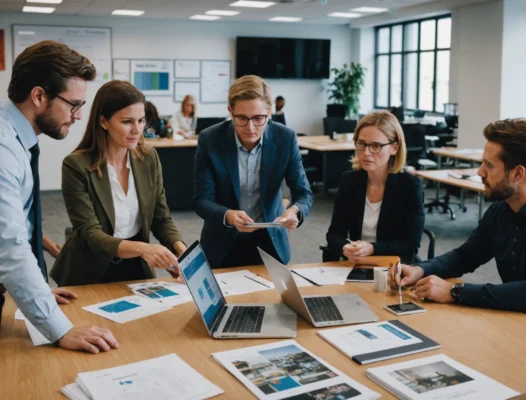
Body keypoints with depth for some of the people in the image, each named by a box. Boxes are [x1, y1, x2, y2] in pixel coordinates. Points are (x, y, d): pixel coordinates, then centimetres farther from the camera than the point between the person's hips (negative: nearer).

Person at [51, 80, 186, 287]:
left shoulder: (149, 158, -1)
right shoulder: (77, 166, -15)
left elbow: (161, 219, 3)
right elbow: (89, 234, -19)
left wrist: (180, 249, -18)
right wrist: (141, 248, -35)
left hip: (136, 269, 3)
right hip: (91, 277, -3)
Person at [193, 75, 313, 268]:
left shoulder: (285, 138, -13)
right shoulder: (209, 139, -16)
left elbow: (303, 193, -9)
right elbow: (201, 200, -15)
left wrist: (295, 211, -33)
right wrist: (228, 216, -36)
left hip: (270, 240, 2)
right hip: (222, 243, -1)